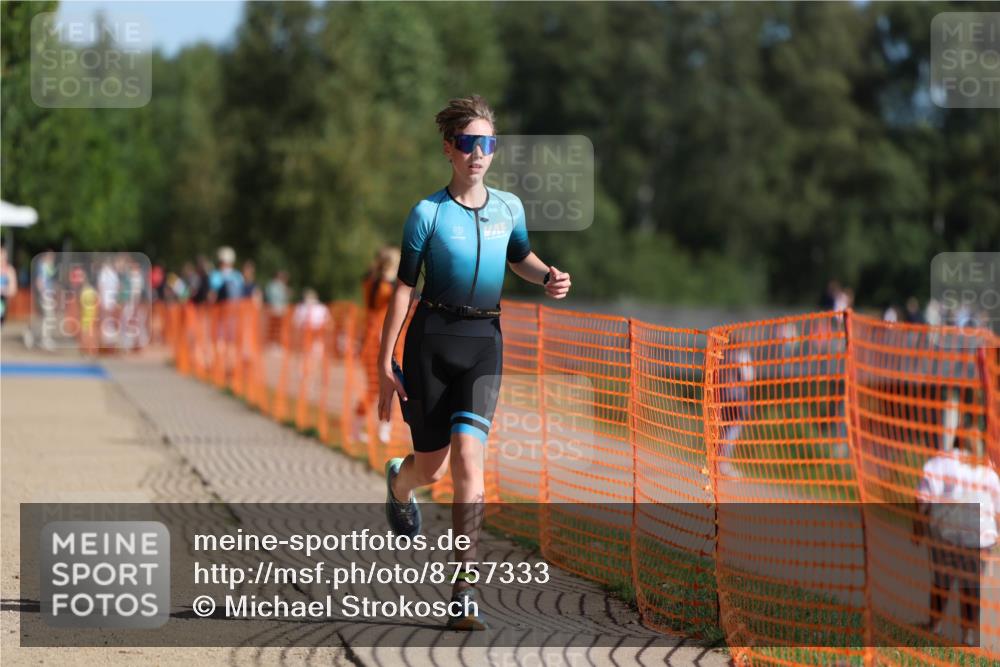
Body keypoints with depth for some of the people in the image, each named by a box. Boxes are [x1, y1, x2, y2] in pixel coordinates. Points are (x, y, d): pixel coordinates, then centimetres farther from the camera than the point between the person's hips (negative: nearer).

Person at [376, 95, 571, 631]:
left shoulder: (509, 208, 5)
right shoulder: (428, 212, -6)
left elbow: (520, 258, 25)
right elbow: (403, 288, -3)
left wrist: (548, 277, 2)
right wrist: (384, 365, -5)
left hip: (483, 343, 2)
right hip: (432, 338, -2)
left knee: (468, 457, -15)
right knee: (431, 466, 8)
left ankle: (464, 593, -14)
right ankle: (399, 483, 50)